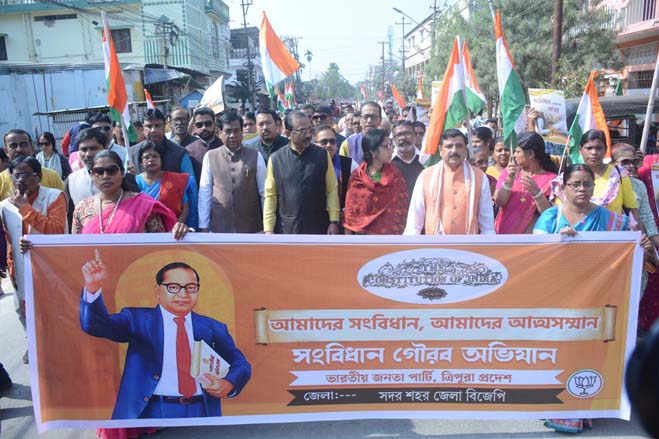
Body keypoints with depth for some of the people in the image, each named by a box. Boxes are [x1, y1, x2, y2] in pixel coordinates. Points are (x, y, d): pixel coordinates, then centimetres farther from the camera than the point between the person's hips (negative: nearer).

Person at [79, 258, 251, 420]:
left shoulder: (215, 329, 10)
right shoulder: (138, 319, 7)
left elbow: (240, 364, 8)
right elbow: (96, 324, -5)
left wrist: (229, 384, -15)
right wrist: (93, 288, -24)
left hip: (202, 412, 1)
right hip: (151, 411, -1)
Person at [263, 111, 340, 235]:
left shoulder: (323, 155, -2)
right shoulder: (276, 159, -2)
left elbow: (332, 189, 0)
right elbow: (270, 196, 0)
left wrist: (334, 221, -5)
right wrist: (269, 229, -2)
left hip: (318, 227, 0)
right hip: (286, 229, 0)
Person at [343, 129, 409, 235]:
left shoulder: (395, 175, 0)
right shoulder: (357, 177, -3)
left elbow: (402, 210, -1)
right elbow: (350, 212, -1)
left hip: (389, 233, 1)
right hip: (362, 232, 0)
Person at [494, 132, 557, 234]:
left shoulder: (550, 179, -3)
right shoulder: (509, 172, 6)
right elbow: (499, 201, -4)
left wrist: (536, 192, -23)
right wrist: (509, 180, -16)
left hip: (532, 232, -2)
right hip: (503, 231, 3)